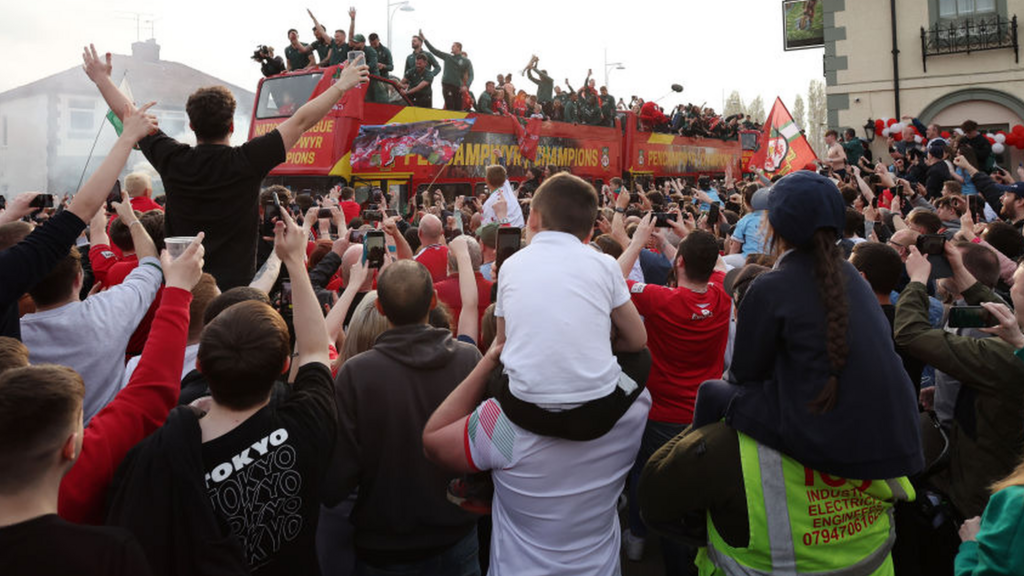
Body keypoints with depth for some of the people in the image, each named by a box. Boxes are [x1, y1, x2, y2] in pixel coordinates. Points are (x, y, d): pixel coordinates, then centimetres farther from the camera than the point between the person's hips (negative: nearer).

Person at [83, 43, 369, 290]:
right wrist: (341, 85, 5)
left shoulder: (173, 160, -2)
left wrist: (102, 78, 31)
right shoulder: (246, 162, -12)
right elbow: (301, 121, -4)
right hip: (236, 287, -4)